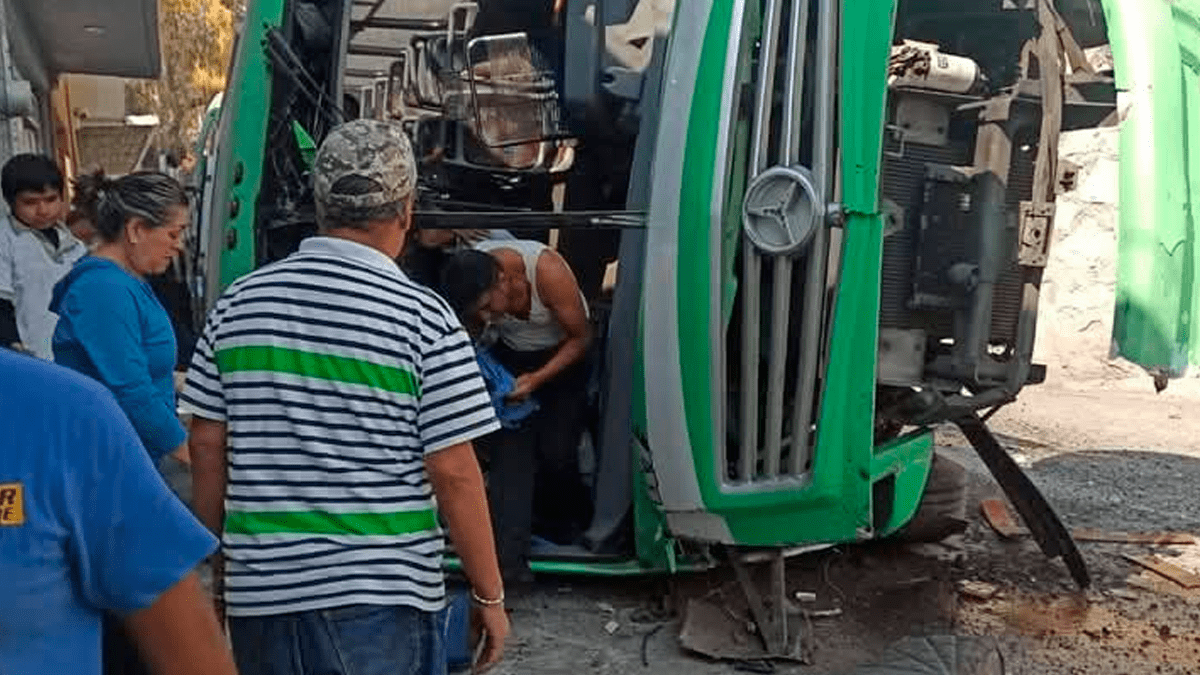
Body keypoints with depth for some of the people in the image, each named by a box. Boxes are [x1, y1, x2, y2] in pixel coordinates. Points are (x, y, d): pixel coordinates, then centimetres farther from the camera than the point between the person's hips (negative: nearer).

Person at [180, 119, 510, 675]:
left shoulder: (238, 303, 1)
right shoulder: (421, 316, -12)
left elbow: (207, 447, 5)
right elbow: (453, 473, -12)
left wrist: (221, 561, 17)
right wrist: (490, 595, -2)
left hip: (261, 591, 4)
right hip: (381, 598, -4)